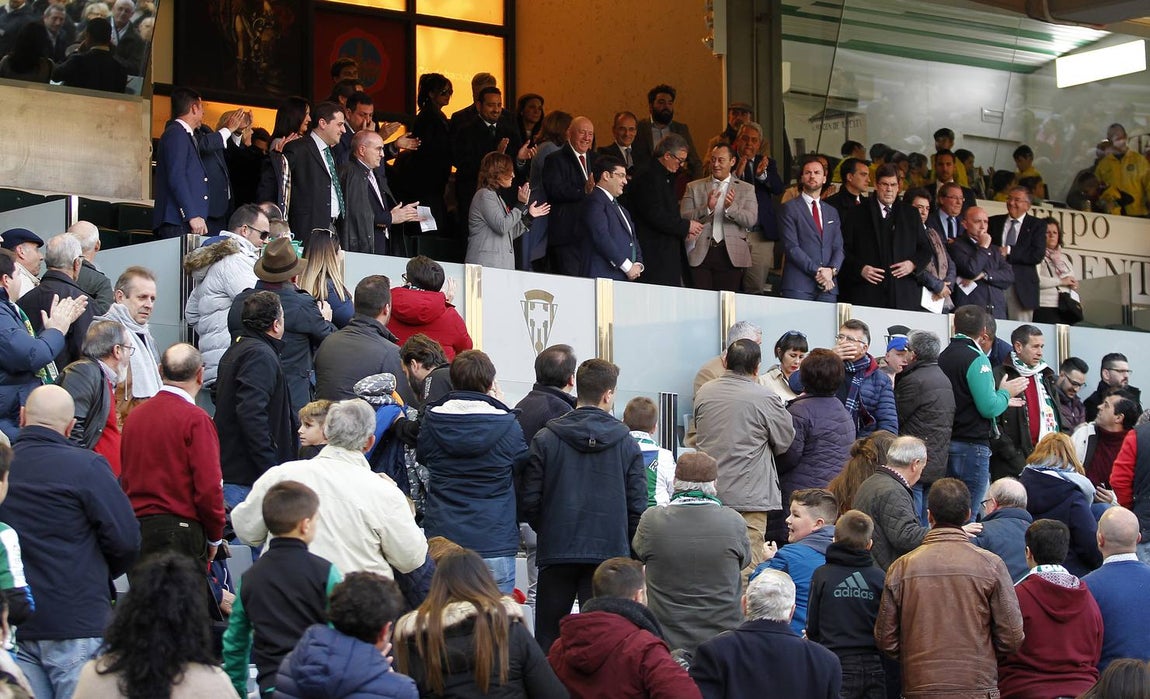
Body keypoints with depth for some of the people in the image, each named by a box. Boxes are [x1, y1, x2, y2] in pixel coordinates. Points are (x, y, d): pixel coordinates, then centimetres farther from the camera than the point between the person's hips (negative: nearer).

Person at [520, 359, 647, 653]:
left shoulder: (545, 439, -1)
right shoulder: (627, 443, 1)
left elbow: (529, 501, -3)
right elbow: (638, 507, 0)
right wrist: (632, 555, 12)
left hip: (556, 554, 0)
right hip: (610, 553, 0)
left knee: (547, 642, 8)